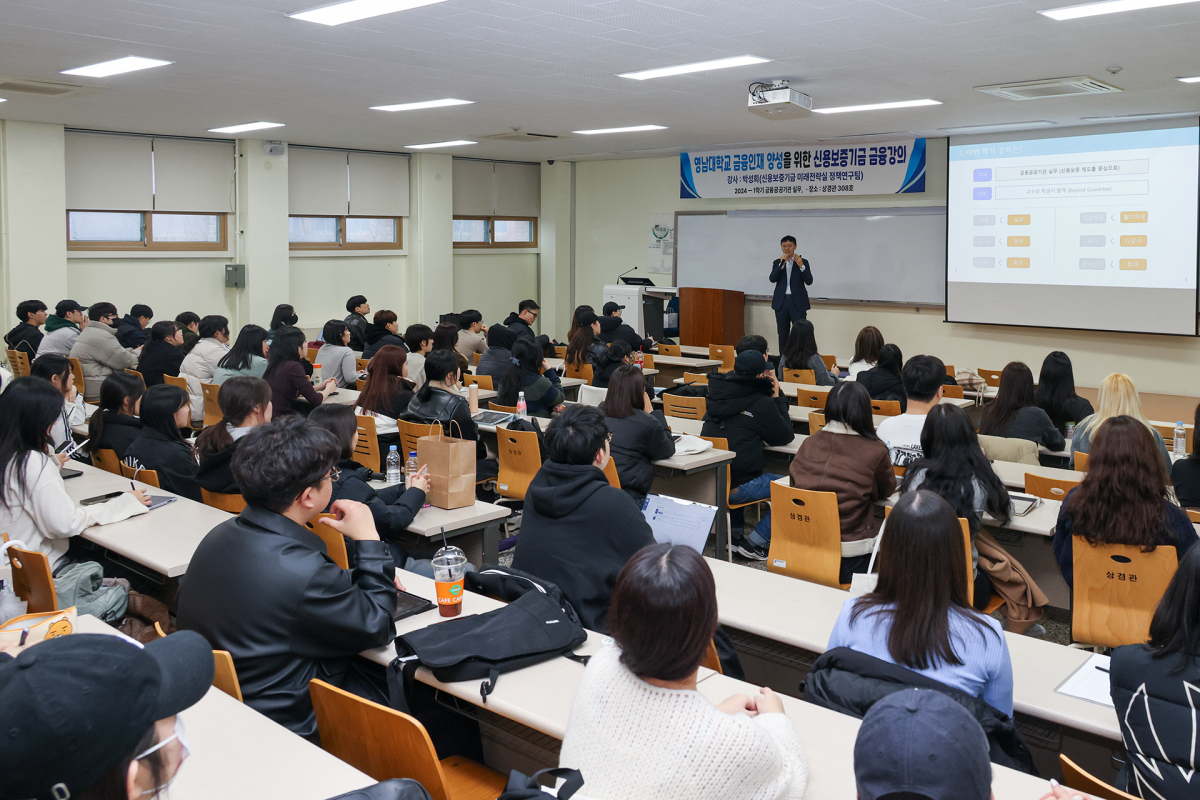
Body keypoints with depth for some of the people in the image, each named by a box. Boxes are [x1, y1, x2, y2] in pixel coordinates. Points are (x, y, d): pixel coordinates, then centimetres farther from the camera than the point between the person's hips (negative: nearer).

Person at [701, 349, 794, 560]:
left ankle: (735, 533, 31)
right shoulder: (762, 403, -13)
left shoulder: (717, 395, 6)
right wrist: (777, 396, 8)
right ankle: (755, 542, 3)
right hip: (738, 486, -7)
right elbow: (786, 436, 2)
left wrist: (772, 397, 17)